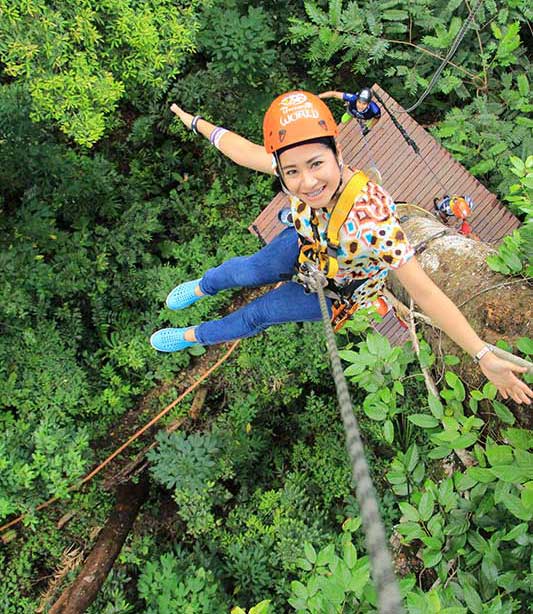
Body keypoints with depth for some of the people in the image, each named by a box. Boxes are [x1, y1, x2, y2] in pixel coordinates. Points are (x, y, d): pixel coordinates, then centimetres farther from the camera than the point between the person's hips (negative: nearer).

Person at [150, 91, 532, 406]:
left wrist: (485, 357, -45)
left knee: (258, 314, 6)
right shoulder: (301, 172, -30)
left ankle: (195, 336, 37)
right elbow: (244, 150, -13)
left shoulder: (371, 220, -46)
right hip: (307, 248, 4)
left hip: (341, 291, -3)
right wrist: (195, 122, 1)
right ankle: (200, 288, 51)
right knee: (242, 271, 13)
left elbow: (424, 291, -43)